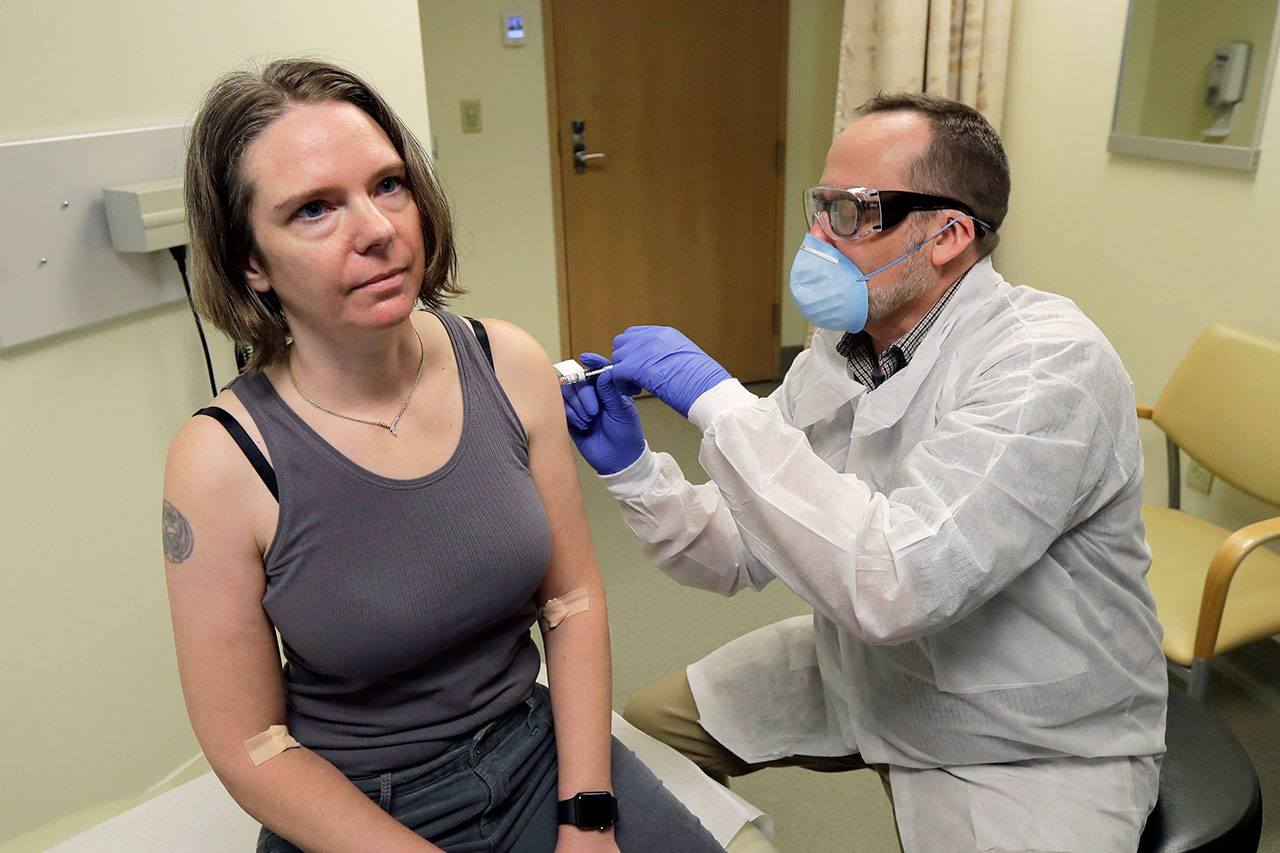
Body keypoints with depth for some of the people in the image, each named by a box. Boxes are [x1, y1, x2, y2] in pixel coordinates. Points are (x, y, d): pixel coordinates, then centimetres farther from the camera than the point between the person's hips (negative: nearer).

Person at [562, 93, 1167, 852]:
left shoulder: (1051, 363, -26)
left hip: (1031, 747, -6)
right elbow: (740, 556, -3)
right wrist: (632, 468, -20)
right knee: (645, 734, 8)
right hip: (860, 672, 6)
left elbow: (892, 586, -39)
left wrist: (718, 401, -35)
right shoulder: (837, 354, -4)